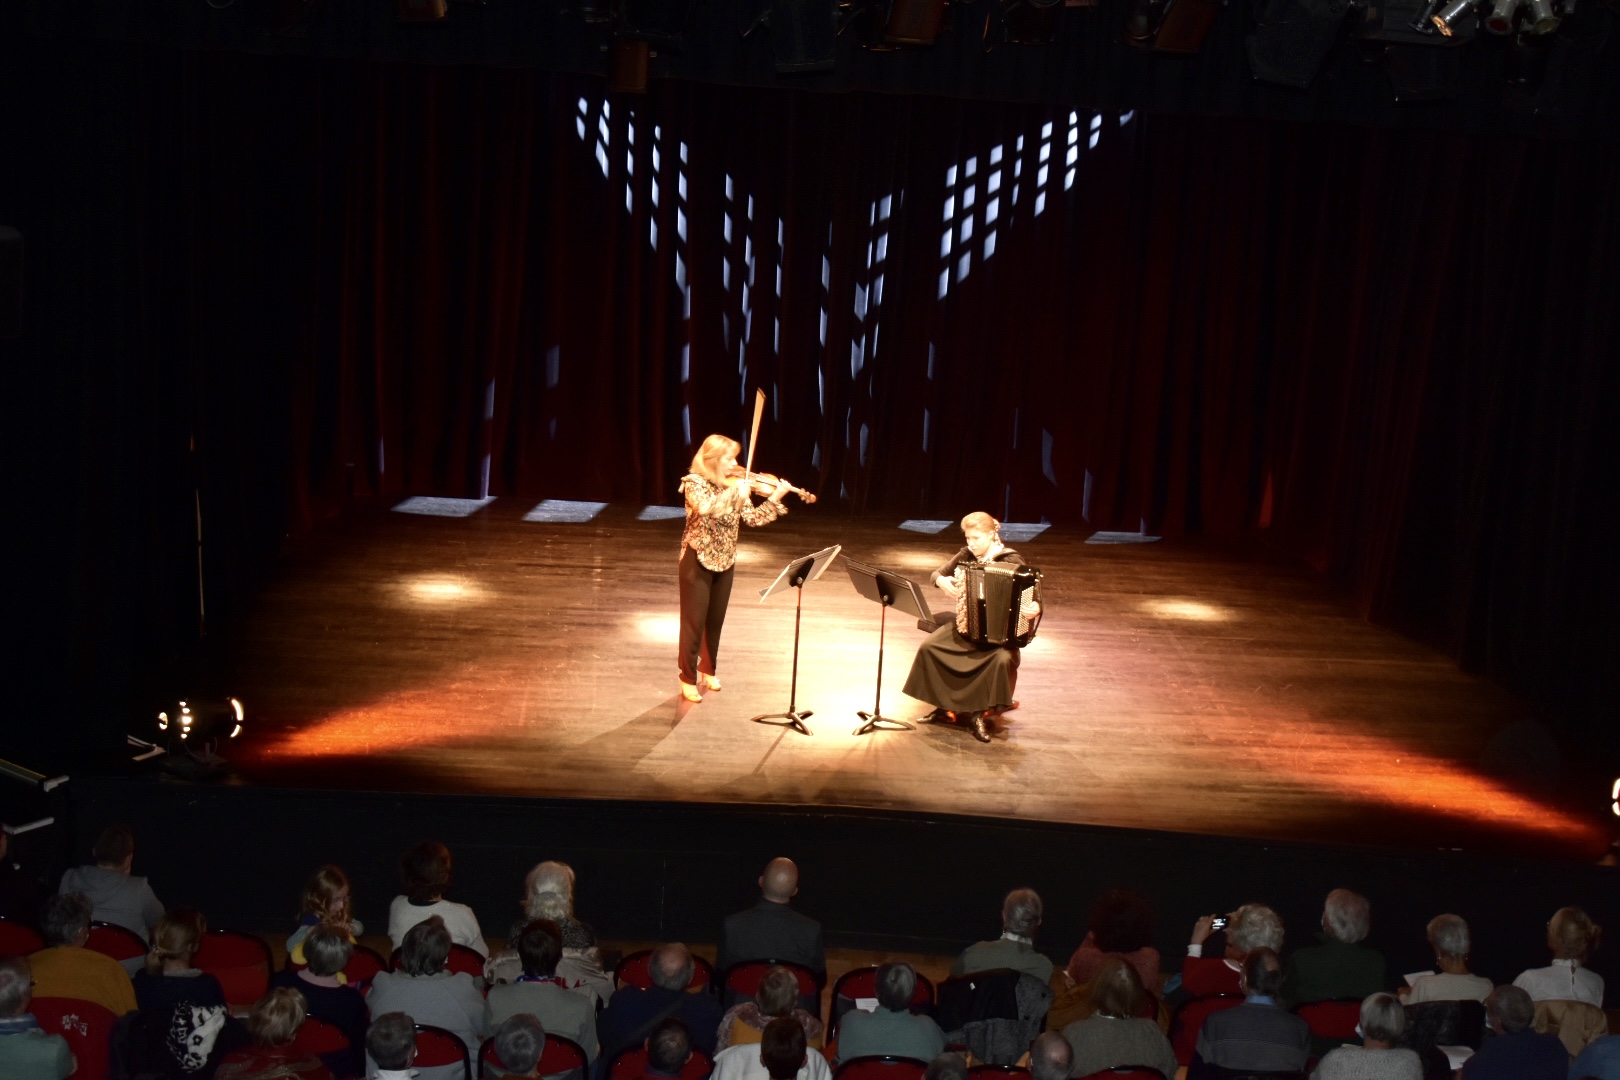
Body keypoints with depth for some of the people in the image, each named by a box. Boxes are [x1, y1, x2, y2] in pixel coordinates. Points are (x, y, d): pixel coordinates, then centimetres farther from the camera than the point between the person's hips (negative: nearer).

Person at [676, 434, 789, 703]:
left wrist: (776, 498, -14)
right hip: (698, 560, -5)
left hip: (724, 561, 5)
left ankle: (709, 670, 33)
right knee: (694, 622, -1)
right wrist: (735, 492, -33)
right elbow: (706, 508, -35)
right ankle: (688, 679, 9)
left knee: (715, 620, 15)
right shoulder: (694, 483, -15)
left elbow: (752, 518, -4)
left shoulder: (734, 486, 1)